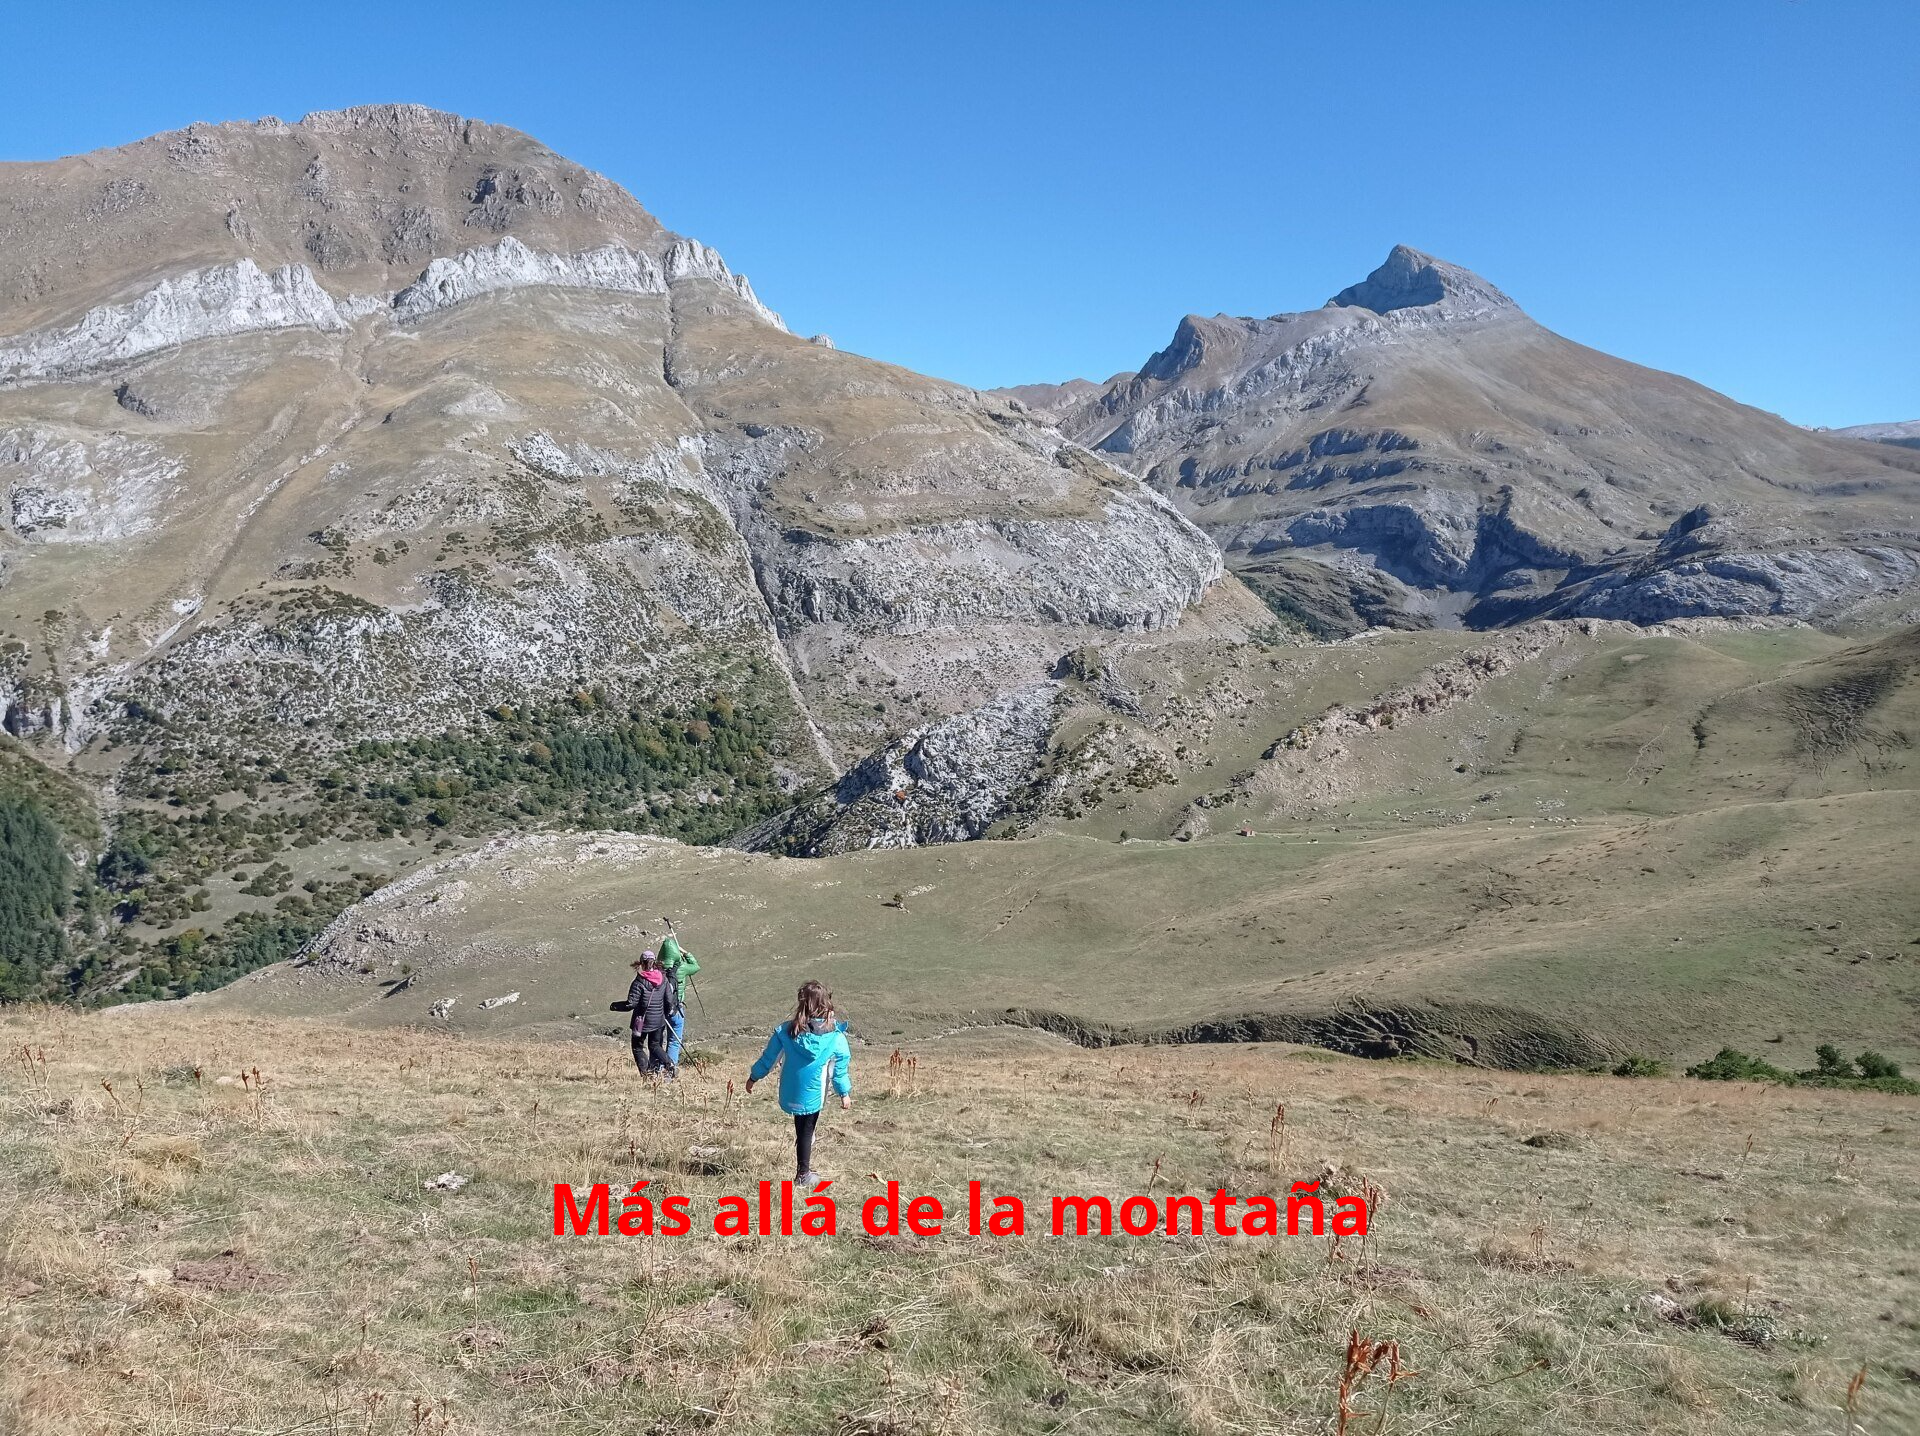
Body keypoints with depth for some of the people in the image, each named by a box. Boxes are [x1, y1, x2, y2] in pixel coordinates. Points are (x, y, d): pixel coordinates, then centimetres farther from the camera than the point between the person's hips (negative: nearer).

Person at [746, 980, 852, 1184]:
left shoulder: (786, 1030, -5)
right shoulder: (835, 1035, -9)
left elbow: (769, 1057, 3)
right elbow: (841, 1066, -5)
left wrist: (754, 1077, 17)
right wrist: (845, 1092, 4)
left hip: (791, 1091, 2)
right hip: (813, 1093, -2)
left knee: (802, 1128, 19)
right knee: (806, 1131, 8)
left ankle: (804, 1170, 24)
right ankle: (803, 1174, 17)